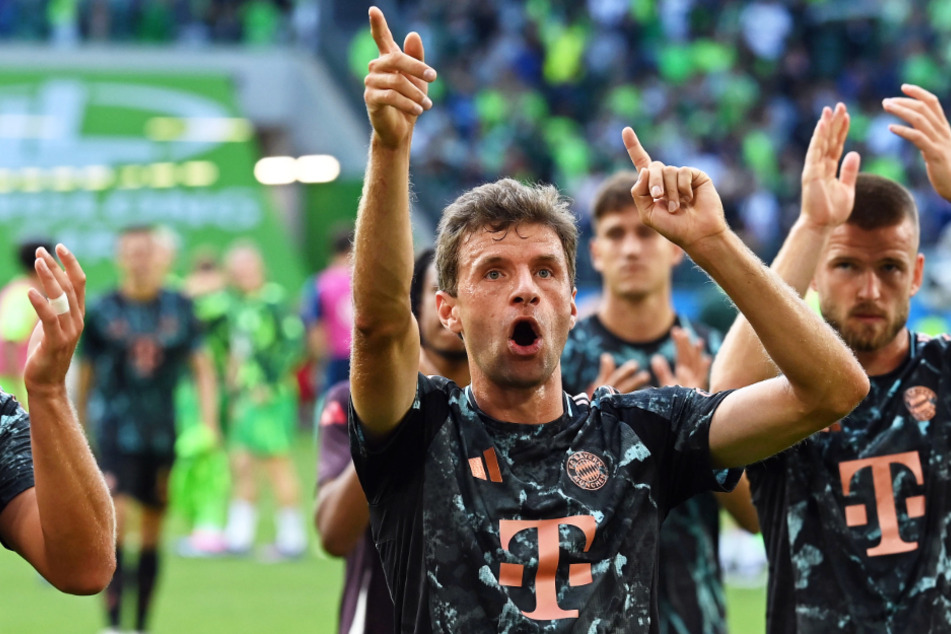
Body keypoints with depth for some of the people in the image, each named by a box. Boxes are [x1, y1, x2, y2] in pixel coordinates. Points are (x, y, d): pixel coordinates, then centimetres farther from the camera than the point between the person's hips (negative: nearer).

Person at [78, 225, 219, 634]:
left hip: (162, 431, 3)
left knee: (154, 525, 8)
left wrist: (209, 423, -3)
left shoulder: (179, 308, 4)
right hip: (116, 428, -3)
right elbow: (85, 374, 7)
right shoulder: (102, 312, -1)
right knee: (115, 515, -18)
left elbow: (202, 369, 8)